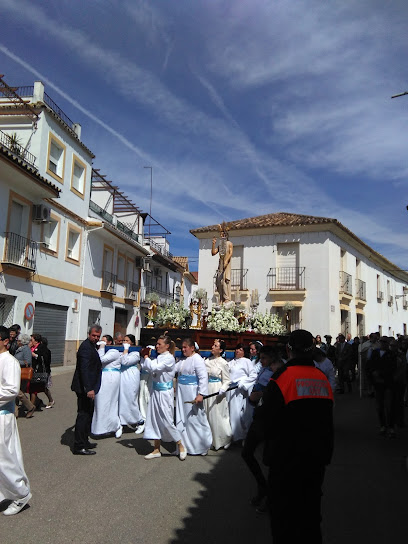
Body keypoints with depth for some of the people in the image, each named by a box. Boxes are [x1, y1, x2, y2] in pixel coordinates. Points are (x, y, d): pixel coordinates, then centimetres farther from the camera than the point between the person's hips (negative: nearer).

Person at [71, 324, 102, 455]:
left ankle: (84, 442, 30)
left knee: (87, 415, 19)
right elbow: (84, 369, -27)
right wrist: (89, 389, -31)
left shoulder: (91, 346, 13)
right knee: (84, 415, -5)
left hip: (87, 387, 11)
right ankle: (79, 447, 3)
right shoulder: (86, 347, -18)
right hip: (85, 387, -11)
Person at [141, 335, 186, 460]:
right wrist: (146, 357, -6)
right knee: (155, 419, 11)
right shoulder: (159, 357, 8)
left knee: (167, 421, -4)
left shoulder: (169, 358, -15)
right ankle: (156, 450, 22)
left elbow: (154, 367, -25)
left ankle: (181, 446, 15)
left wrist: (146, 356, -12)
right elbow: (147, 368, 4)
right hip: (156, 391, 8)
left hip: (165, 393, -8)